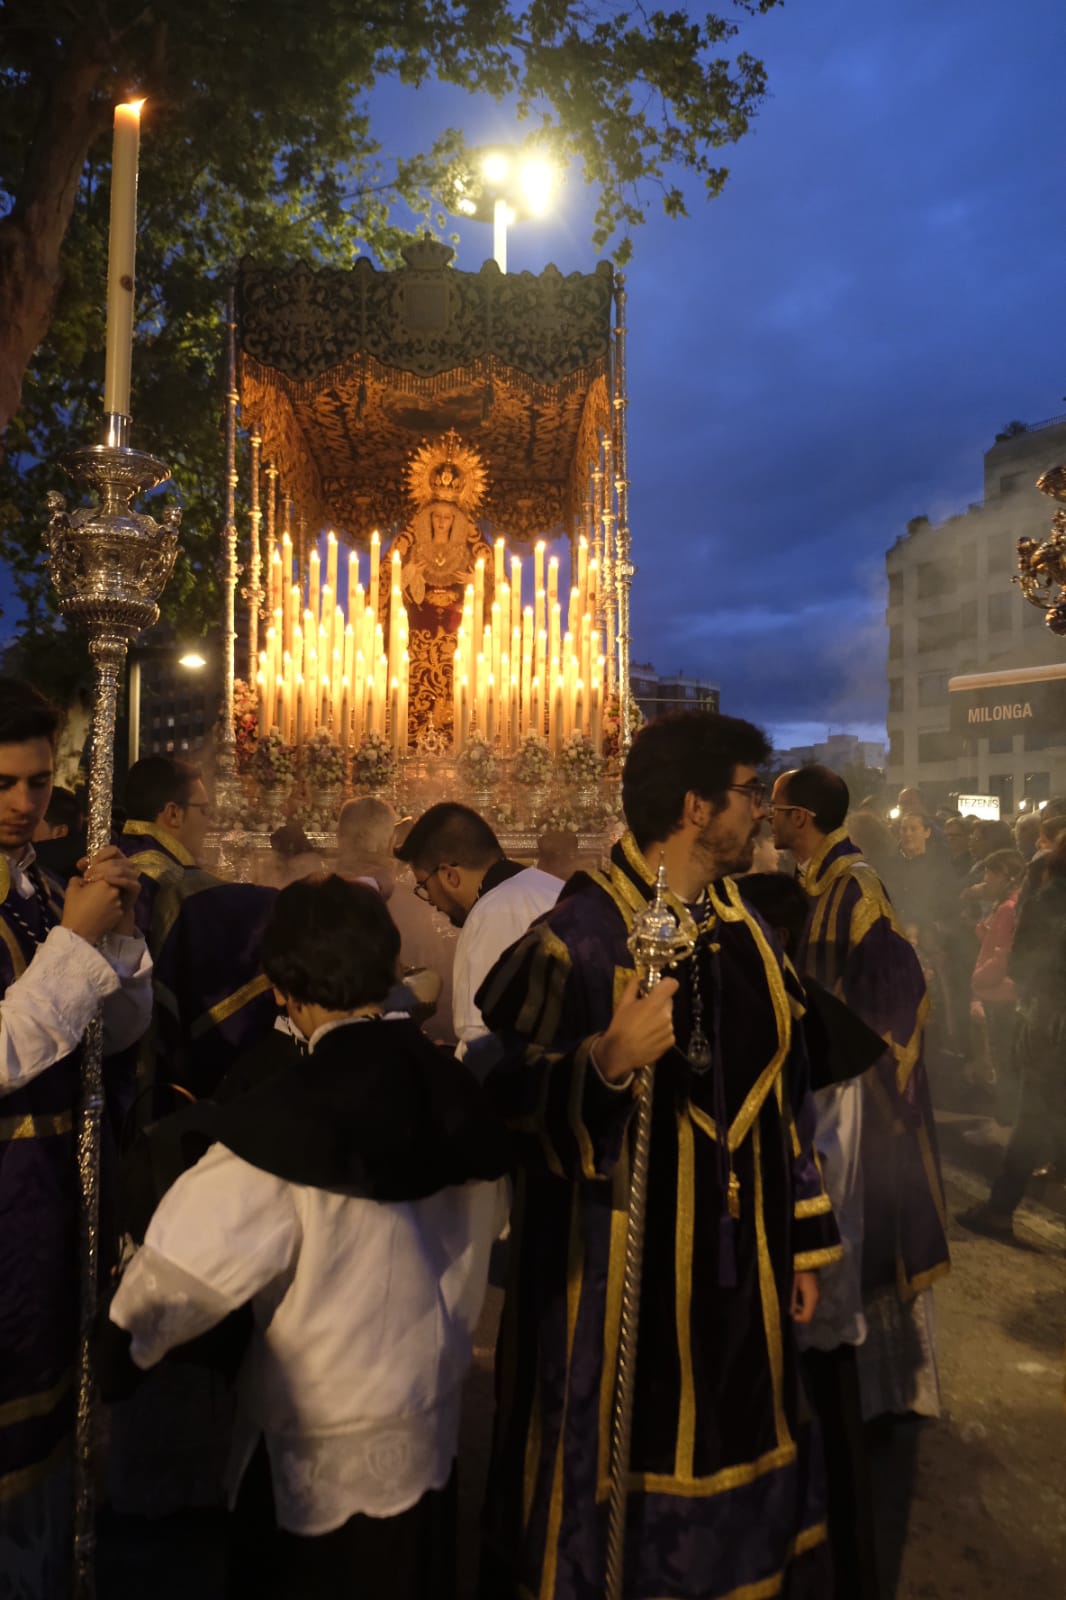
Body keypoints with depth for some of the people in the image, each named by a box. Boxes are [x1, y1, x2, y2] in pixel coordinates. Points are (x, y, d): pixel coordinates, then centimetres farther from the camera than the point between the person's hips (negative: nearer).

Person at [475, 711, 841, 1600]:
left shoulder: (741, 926, 4)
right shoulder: (580, 935, -18)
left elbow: (781, 1091, 11)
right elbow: (511, 1102, -22)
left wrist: (804, 1237, 14)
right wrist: (607, 1061, -40)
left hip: (738, 1267, 7)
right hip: (622, 1276, -6)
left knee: (735, 1473, 21)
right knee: (620, 1492, 11)